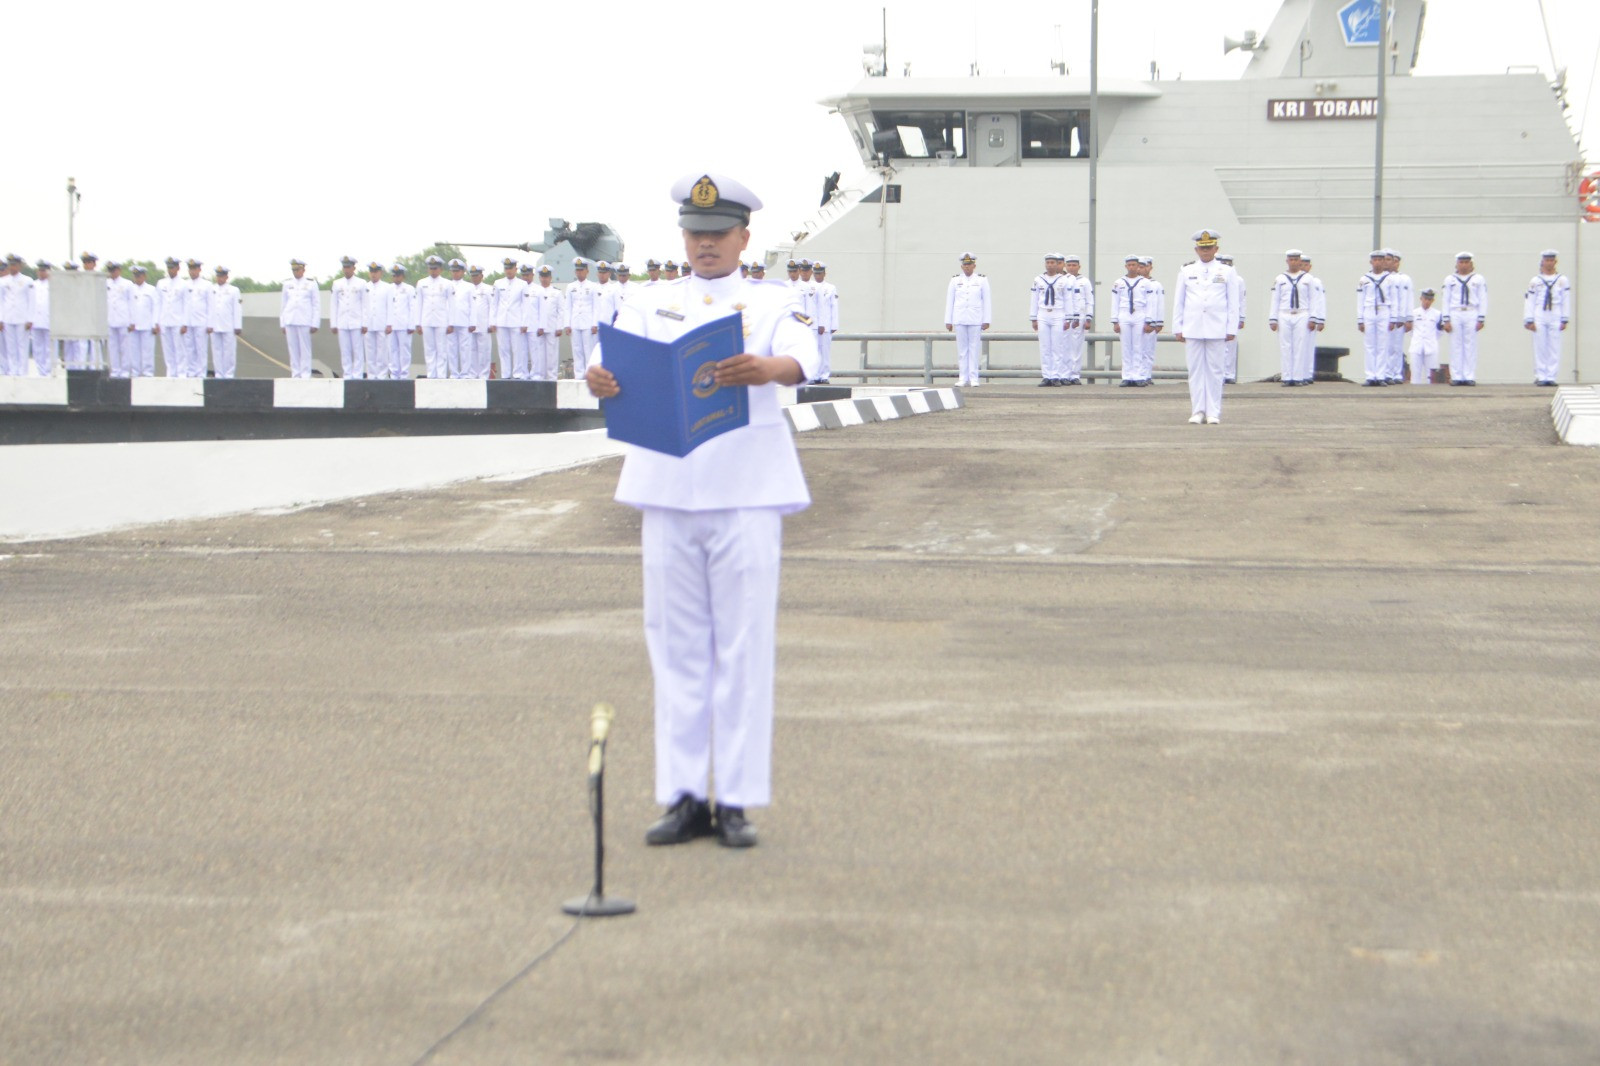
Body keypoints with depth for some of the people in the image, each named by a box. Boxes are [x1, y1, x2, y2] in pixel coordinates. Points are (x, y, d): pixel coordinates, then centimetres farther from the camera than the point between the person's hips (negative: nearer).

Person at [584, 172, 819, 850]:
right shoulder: (652, 304, 13)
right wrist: (600, 378, -28)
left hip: (747, 493, -2)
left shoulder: (771, 303, 5)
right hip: (667, 489, 3)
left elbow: (802, 360, -15)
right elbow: (620, 355, -3)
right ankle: (684, 796, 12)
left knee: (744, 646, -1)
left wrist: (766, 369, -38)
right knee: (676, 644, 5)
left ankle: (736, 800, 4)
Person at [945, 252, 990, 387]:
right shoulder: (955, 280, 7)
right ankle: (963, 377, 6)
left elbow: (986, 301, 4)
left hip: (976, 320, -1)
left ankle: (973, 378, 2)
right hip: (959, 319, 1)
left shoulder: (982, 280, 4)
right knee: (961, 348, 2)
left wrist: (986, 320, -1)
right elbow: (949, 301, 7)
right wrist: (948, 321, 4)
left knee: (974, 348, -1)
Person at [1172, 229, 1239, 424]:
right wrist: (1177, 328, 5)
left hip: (1216, 330, -1)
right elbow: (1178, 302, 10)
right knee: (1195, 370, 1)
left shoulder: (1226, 272, 6)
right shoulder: (1186, 271, 9)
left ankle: (1213, 413, 4)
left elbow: (1233, 302, 5)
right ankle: (1197, 412, 5)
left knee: (1214, 370, 0)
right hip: (1192, 329, 1)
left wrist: (1231, 329, 0)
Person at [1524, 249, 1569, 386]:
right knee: (1540, 348, -1)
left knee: (1554, 348, -3)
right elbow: (1529, 301, 5)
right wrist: (1529, 321, -2)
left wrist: (1564, 320, 2)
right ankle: (1540, 377, 3)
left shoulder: (1562, 280, 7)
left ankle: (1551, 377, 0)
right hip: (1539, 317, 0)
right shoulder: (1535, 281, 6)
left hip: (1555, 318, 0)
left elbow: (1566, 300, 7)